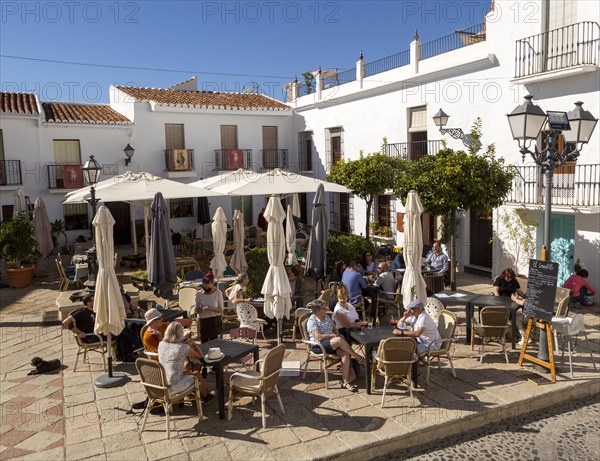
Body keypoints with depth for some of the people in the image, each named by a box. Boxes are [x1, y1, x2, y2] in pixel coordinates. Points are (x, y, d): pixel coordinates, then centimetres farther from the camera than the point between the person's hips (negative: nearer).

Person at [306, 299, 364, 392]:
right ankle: (357, 357, -16)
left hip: (332, 343, 7)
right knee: (339, 340, -34)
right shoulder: (312, 321, -9)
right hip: (319, 346, -7)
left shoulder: (326, 317, 14)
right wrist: (332, 335, -10)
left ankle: (345, 382, -20)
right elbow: (318, 337, -19)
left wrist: (336, 334, 1)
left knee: (346, 354, -23)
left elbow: (335, 329, 23)